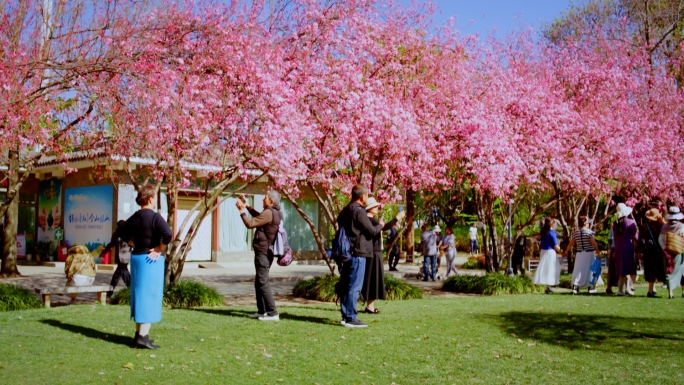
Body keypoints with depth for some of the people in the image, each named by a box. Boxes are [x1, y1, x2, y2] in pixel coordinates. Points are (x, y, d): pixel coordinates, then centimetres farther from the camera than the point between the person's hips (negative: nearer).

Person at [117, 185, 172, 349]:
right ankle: (142, 337, -5)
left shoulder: (135, 217, 8)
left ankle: (139, 333, 24)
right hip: (151, 261, -8)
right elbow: (168, 235, -28)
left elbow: (121, 231, 22)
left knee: (139, 296, 15)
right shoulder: (154, 216, -15)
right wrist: (159, 250, -15)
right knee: (149, 297, -4)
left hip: (136, 258, 8)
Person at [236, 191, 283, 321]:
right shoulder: (276, 213, 14)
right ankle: (262, 311, 25)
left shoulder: (269, 213, -18)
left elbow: (250, 224, -20)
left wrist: (242, 211, -7)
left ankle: (272, 313, -10)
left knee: (263, 283, -9)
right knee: (259, 282, 18)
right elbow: (258, 217, 29)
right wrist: (247, 206, 26)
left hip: (263, 252, -10)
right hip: (267, 252, 10)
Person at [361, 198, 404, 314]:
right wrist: (397, 217, -25)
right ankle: (370, 306, -2)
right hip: (373, 253, -10)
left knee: (372, 278, 12)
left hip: (374, 252, 10)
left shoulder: (369, 219, 15)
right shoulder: (370, 219, -16)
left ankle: (370, 305, 17)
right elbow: (384, 227, -30)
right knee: (373, 278, -5)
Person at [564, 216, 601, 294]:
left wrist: (566, 252, 19)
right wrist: (598, 252, -8)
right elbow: (593, 243, -14)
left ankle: (575, 287, -4)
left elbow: (570, 244, 8)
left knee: (579, 270, 6)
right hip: (589, 253, -4)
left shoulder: (575, 233, 4)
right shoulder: (589, 232, -9)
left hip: (579, 254, 4)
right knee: (590, 269, 7)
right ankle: (591, 288, 11)